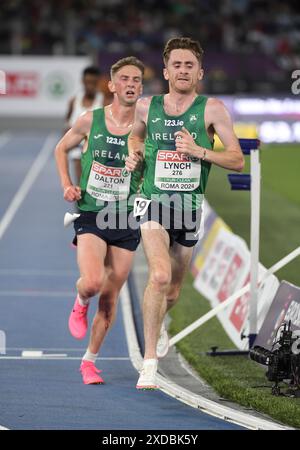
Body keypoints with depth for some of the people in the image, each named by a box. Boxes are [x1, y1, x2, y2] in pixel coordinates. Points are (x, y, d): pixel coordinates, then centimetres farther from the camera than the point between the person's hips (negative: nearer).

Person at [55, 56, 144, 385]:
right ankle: (80, 304, 14)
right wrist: (67, 185, 3)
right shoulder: (90, 121, -1)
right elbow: (61, 149, 16)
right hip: (90, 215, -1)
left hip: (126, 221, 1)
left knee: (110, 298, 5)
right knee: (92, 281, -24)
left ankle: (90, 360, 23)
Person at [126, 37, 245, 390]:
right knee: (160, 275, -25)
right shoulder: (147, 106, 3)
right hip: (153, 202, -1)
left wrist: (199, 151, -19)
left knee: (173, 288, 16)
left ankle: (157, 323, 53)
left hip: (190, 205, 1)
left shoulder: (211, 109, -3)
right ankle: (150, 361, -20)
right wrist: (134, 154, 5)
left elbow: (237, 160, -5)